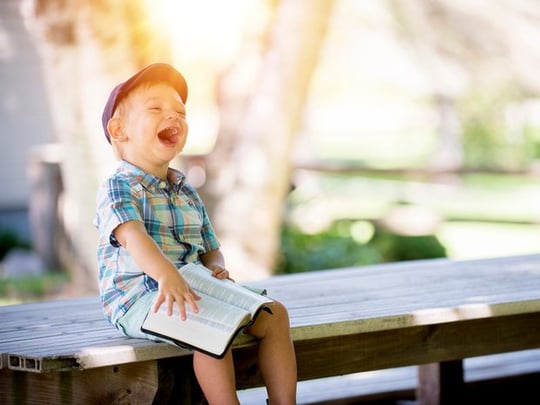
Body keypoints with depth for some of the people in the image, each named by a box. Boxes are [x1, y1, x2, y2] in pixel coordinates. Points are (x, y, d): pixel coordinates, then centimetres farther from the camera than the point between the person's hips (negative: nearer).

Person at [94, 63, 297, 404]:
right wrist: (166, 274, -47)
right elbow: (132, 236, -28)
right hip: (138, 298, -8)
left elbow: (210, 249, 22)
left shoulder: (187, 193, 19)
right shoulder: (118, 188, -8)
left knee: (274, 313, -3)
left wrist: (217, 269, -5)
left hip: (194, 291, 8)